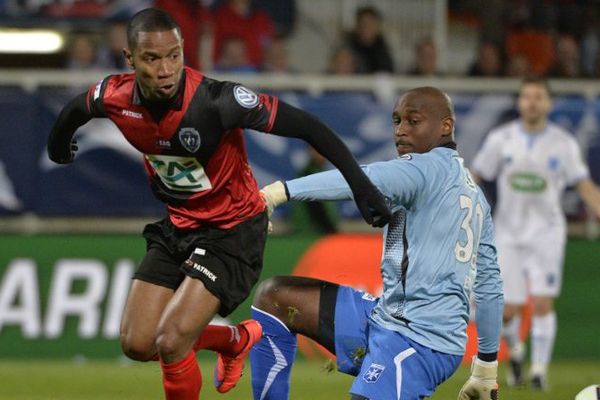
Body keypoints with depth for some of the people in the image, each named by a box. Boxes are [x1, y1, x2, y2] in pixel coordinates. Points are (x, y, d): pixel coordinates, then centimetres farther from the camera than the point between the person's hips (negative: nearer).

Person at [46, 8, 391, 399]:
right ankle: (236, 339, 33)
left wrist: (360, 184, -30)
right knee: (137, 345, 6)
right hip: (178, 226, 6)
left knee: (171, 343, -19)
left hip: (233, 231, -6)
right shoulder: (115, 98, -15)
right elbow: (75, 110, 11)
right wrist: (59, 147, 31)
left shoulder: (214, 100, -31)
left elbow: (306, 126, -27)